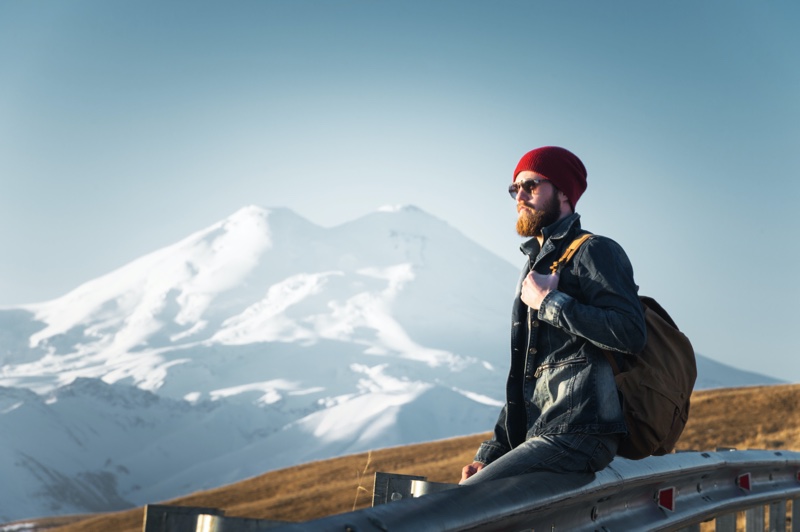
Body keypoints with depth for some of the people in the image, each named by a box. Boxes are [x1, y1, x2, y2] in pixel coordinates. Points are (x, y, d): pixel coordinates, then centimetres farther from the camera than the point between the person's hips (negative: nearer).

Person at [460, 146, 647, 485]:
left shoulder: (595, 251, -2)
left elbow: (631, 334, -19)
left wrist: (550, 301, -13)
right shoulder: (536, 265, 25)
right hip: (536, 433, 9)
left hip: (576, 435, -9)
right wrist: (490, 453, 16)